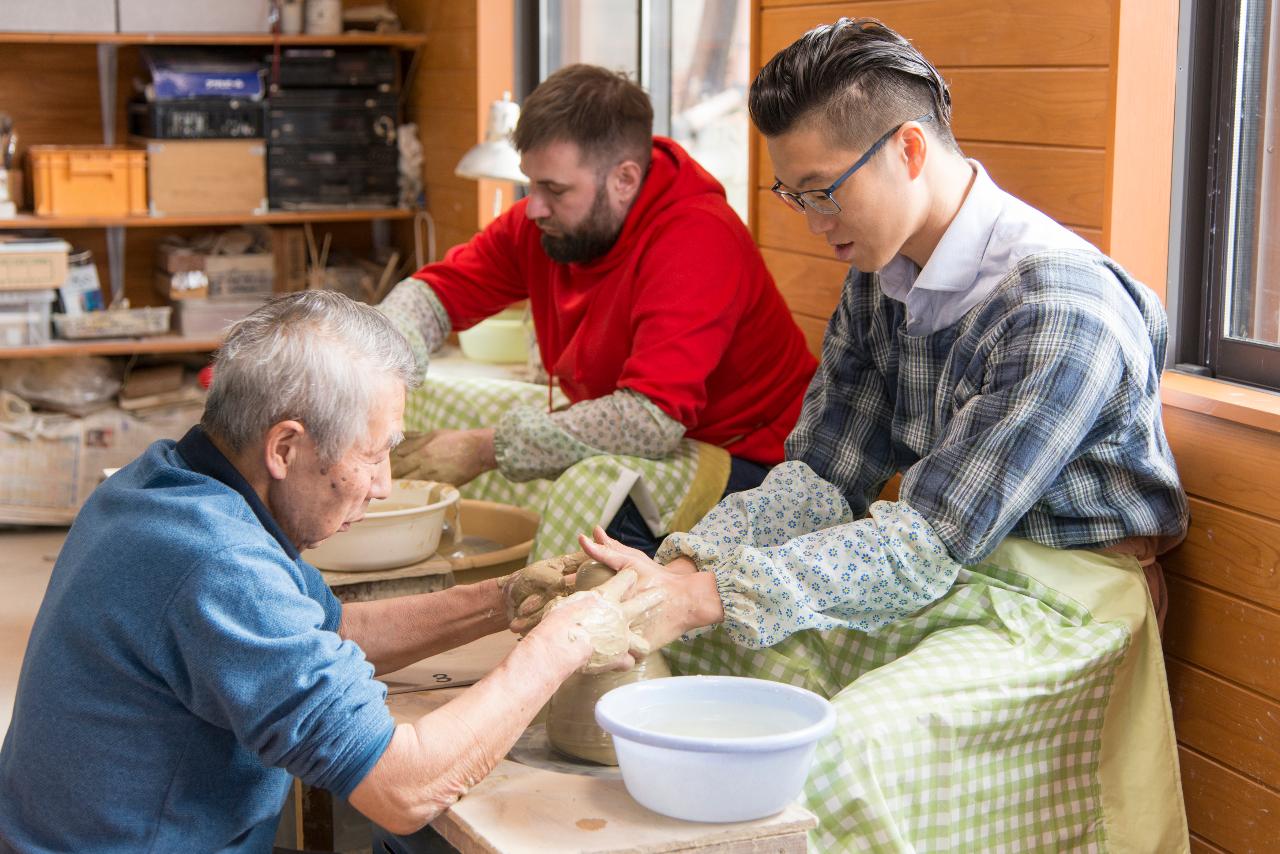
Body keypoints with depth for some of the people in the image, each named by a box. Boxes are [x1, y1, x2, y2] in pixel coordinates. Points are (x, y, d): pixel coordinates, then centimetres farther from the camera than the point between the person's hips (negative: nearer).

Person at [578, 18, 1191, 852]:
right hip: (943, 572, 8)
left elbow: (930, 540, -28)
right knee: (680, 644, -4)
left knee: (843, 747, -31)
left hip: (1059, 603, -7)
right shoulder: (880, 275, 1)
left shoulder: (1062, 308, -26)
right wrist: (683, 569, -16)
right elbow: (823, 477, 1)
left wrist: (704, 597, -33)